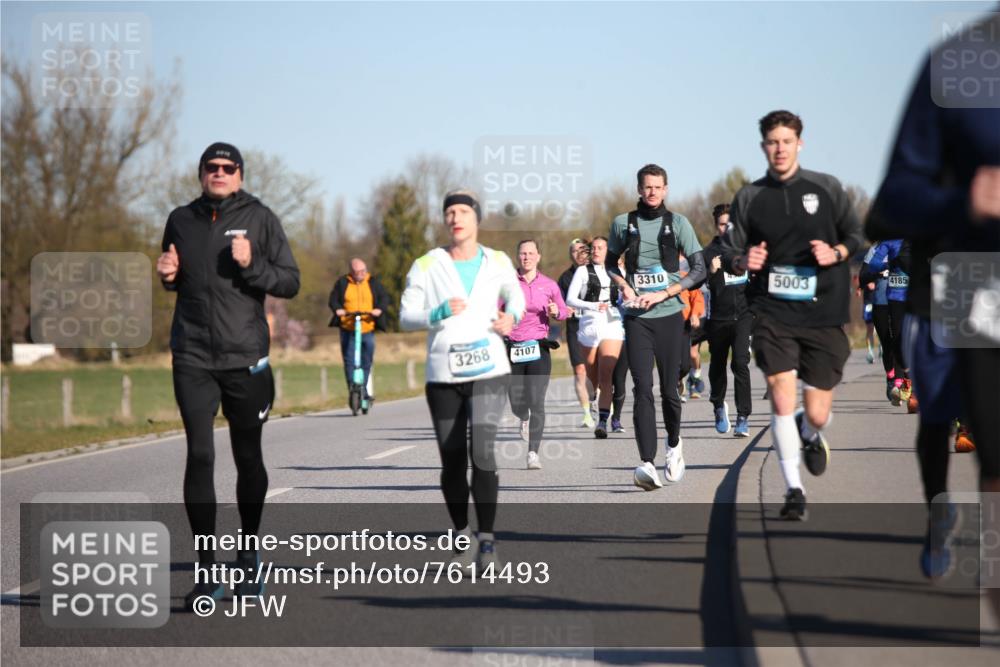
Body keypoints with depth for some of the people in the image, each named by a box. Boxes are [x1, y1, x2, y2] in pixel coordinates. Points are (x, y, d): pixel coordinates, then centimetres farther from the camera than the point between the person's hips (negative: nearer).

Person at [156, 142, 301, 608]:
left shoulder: (259, 218, 0)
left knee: (248, 458, 10)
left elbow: (291, 283, -2)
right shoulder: (182, 220, 8)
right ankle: (205, 572, -7)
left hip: (246, 357, -1)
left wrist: (252, 266, -17)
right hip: (193, 359, 1)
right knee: (199, 456, -8)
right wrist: (168, 275, 1)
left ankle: (248, 557, 29)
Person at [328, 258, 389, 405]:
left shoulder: (373, 282, 8)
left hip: (368, 329, 1)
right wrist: (337, 309, -12)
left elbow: (384, 297, 6)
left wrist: (380, 309, -14)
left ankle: (363, 392, 14)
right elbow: (333, 299, 8)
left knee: (366, 362, 3)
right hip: (348, 330, -1)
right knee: (350, 362, -9)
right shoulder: (342, 283, 5)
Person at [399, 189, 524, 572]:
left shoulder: (498, 262, 7)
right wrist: (439, 313, -16)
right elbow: (406, 317, 1)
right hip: (443, 375, 1)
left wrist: (511, 316, 6)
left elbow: (514, 294, 27)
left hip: (489, 371, -1)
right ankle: (463, 536, 25)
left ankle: (487, 540, -11)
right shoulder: (427, 266, 3)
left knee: (482, 452, -18)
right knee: (452, 461, 6)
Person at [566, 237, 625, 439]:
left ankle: (603, 421, -19)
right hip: (590, 324, 0)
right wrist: (593, 306, -16)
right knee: (593, 377, 7)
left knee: (606, 375, -14)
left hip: (612, 325, 0)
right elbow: (570, 299, -3)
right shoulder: (583, 271, 6)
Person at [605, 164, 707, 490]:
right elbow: (610, 262, 20)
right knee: (642, 390, -11)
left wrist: (662, 293, -10)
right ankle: (647, 464, -20)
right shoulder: (623, 223, 6)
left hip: (669, 315, 0)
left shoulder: (678, 223, 1)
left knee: (669, 389, 6)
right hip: (636, 317, 0)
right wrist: (624, 286, -1)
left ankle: (674, 444, 35)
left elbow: (699, 269, -1)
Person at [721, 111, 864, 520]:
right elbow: (729, 251, 8)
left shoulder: (827, 188, 4)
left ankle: (810, 436, 41)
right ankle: (794, 490, -2)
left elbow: (857, 234, 10)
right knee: (781, 395, -16)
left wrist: (837, 252, -11)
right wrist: (742, 261, -14)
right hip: (772, 313, 0)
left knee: (818, 414, 2)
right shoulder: (749, 198, 5)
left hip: (823, 313, 0)